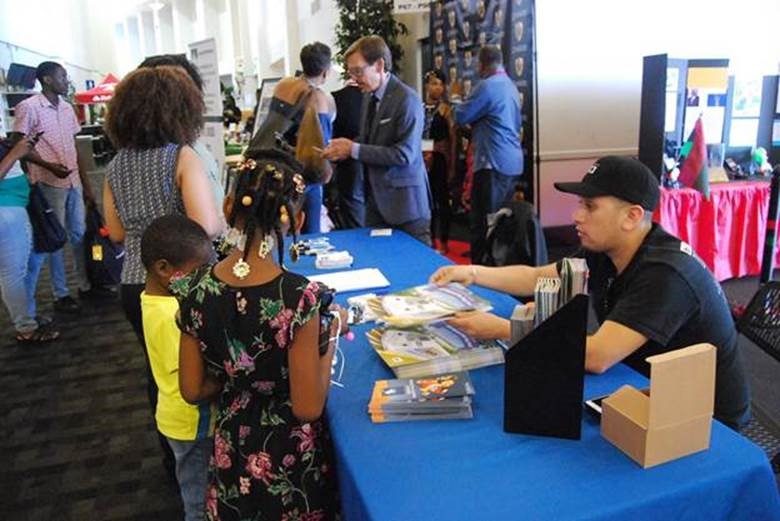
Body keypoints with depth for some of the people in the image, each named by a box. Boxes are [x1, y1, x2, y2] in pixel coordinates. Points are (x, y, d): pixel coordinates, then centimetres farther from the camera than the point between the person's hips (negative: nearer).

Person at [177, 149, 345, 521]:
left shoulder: (195, 290, -15)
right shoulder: (300, 297, -29)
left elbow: (192, 391, -4)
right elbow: (308, 408, -20)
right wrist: (331, 335, -11)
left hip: (232, 451, 3)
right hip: (290, 460, -3)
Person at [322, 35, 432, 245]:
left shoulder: (407, 99, -16)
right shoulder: (368, 95, 9)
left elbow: (404, 154, -21)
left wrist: (354, 150, -20)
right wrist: (346, 147, -1)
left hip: (405, 201, -7)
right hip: (376, 199, 7)